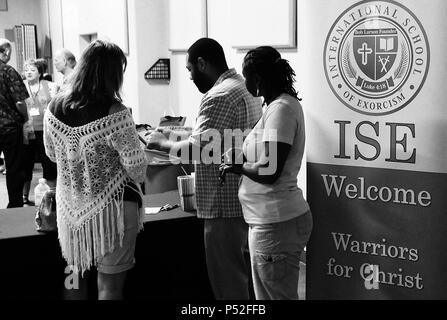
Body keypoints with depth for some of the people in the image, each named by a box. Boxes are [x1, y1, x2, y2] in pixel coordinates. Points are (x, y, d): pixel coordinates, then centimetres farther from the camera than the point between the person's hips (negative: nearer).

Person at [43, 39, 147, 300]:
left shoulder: (54, 108, -4)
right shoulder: (115, 114, -22)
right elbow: (137, 170, -18)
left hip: (71, 209, 6)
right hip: (111, 208, -5)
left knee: (76, 278, 21)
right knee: (110, 285, 7)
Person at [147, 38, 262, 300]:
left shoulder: (220, 96, -19)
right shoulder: (245, 87, 12)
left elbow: (197, 149, -25)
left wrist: (162, 143, -9)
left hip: (226, 205, -10)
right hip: (247, 199, 10)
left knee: (228, 281, 0)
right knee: (247, 273, 19)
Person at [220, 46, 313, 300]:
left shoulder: (281, 109, -17)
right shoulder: (282, 105, 14)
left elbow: (269, 171, -24)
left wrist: (238, 166, -8)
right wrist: (242, 159, 7)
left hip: (277, 224, -10)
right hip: (269, 221, 10)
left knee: (279, 295, 1)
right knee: (265, 297, 18)